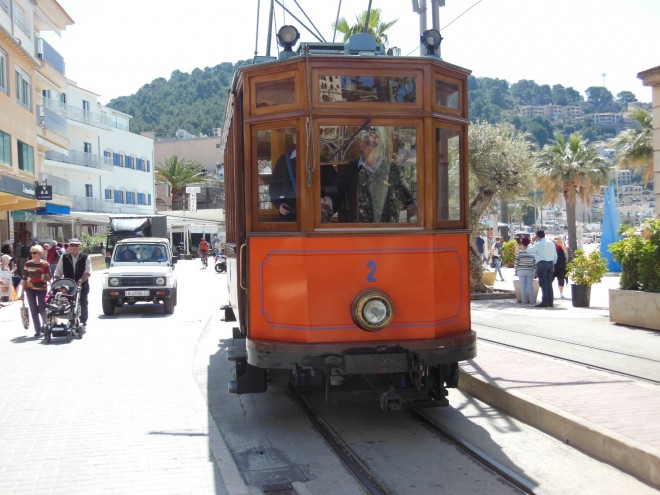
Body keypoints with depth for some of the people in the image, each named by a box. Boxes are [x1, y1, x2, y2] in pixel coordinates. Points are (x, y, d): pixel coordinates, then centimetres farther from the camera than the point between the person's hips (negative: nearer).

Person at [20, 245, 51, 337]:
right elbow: (24, 278, 6)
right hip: (30, 289, 2)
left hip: (42, 289, -2)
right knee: (33, 310, 1)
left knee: (42, 309, -4)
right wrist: (22, 291, 5)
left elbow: (49, 278, 3)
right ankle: (38, 331, 7)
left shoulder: (45, 264, -3)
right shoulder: (28, 264, 1)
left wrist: (43, 276, -17)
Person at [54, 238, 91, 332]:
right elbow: (58, 273, 4)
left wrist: (80, 281, -24)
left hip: (82, 286, -1)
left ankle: (83, 323, 22)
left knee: (83, 305, 8)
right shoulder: (64, 258, 4)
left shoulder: (85, 257, -2)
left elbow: (88, 273, -11)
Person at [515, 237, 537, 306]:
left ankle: (523, 302, 0)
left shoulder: (519, 252, -6)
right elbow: (535, 263, 2)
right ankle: (531, 302, 0)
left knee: (523, 286, 2)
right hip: (530, 271, 1)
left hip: (521, 271, -1)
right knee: (530, 286, 3)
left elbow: (516, 262, -4)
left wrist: (515, 270, 8)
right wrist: (535, 270, 10)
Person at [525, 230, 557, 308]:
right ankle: (550, 302, 10)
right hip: (550, 264, 6)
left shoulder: (538, 244, -8)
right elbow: (555, 256, 14)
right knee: (549, 283, 9)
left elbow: (529, 250, 0)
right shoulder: (551, 243, 11)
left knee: (543, 284, -6)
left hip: (542, 264, -6)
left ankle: (545, 302, -9)